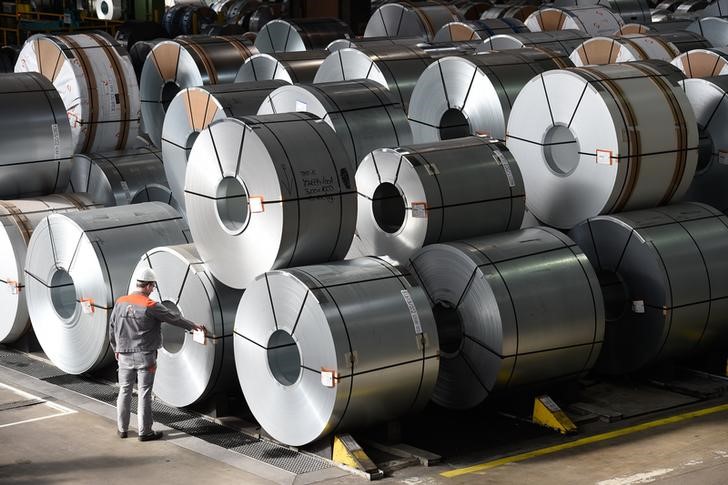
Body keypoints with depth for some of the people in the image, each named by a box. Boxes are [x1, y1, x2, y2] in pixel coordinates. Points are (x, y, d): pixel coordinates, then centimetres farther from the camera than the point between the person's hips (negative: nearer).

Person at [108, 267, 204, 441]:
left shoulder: (120, 303, 1)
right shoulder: (151, 306, -14)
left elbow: (112, 328, 10)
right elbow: (174, 318, -3)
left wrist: (116, 349, 23)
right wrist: (194, 326, 11)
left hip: (124, 355, 5)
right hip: (145, 356, -5)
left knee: (124, 391, 13)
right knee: (144, 394, 2)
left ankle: (122, 429, 19)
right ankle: (145, 432, 7)